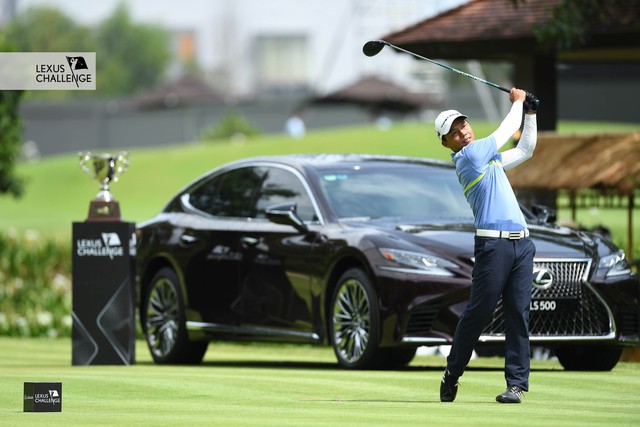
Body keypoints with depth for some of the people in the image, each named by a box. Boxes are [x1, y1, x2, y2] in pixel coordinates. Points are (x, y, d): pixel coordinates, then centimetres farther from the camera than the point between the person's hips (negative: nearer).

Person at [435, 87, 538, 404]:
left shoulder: (490, 158, 21)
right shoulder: (469, 155, -4)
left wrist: (530, 113, 23)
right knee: (479, 312, -6)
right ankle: (452, 375, 8)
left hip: (521, 243, 7)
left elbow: (526, 149, 33)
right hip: (493, 243, -7)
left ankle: (516, 383, -2)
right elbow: (506, 131, 2)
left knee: (518, 313, 0)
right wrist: (517, 102, 18)